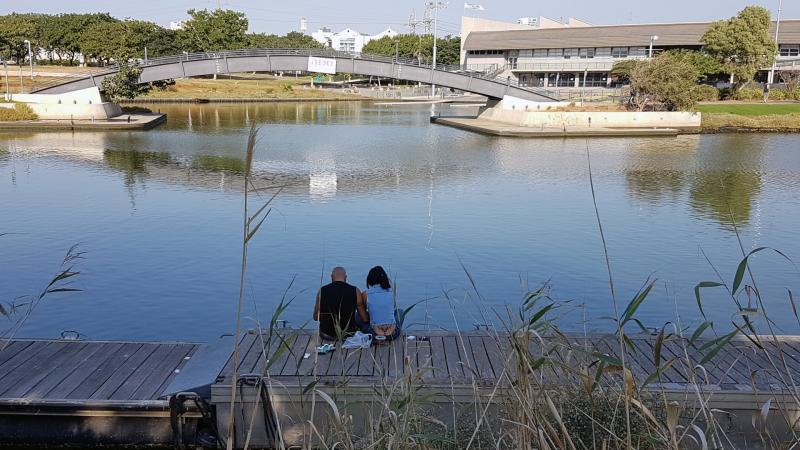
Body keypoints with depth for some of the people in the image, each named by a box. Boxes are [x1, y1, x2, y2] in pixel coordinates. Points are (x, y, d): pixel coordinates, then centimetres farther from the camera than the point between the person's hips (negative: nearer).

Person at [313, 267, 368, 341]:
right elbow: (365, 319, -5)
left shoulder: (322, 291, -6)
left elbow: (316, 317, 3)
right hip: (349, 335, -2)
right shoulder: (355, 291, -9)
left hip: (327, 335, 2)